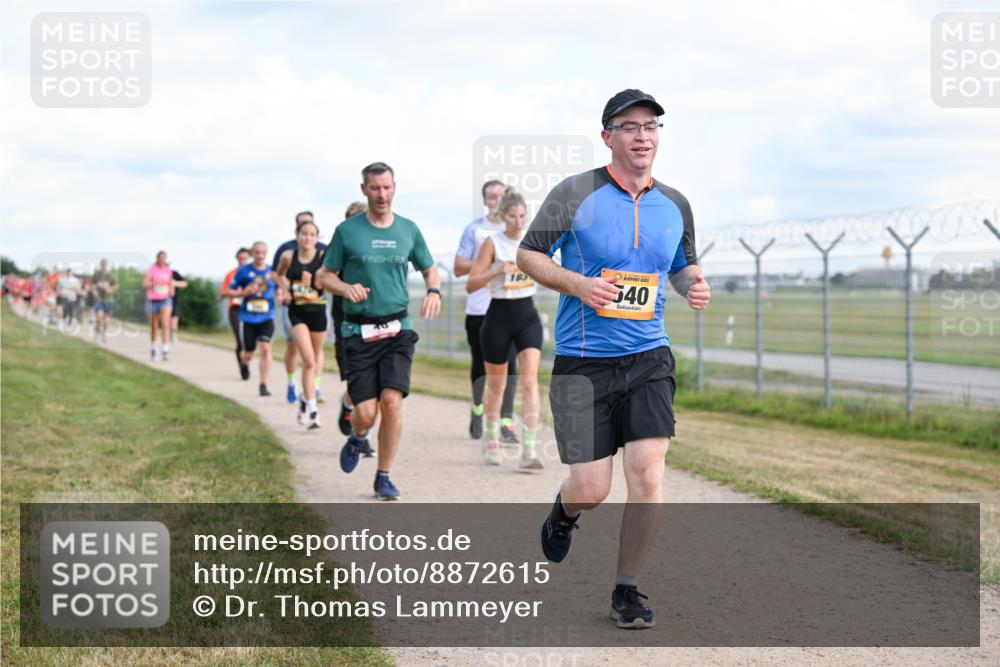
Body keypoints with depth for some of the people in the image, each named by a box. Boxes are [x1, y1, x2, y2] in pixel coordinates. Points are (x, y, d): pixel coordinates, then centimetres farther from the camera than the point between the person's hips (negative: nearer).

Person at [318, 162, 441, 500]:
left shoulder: (408, 229, 7)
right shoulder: (347, 231, 0)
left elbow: (430, 270, 19)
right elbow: (325, 276, 6)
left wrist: (434, 291, -4)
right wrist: (346, 288, -15)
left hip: (397, 329, 1)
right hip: (359, 332, -1)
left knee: (392, 401, -14)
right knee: (365, 412, -7)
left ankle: (384, 477, 3)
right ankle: (356, 438, 32)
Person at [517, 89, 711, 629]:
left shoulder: (675, 205, 8)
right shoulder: (575, 194, -5)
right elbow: (527, 254, 0)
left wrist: (695, 285, -1)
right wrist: (577, 283, -17)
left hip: (648, 357, 3)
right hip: (582, 361, -3)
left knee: (648, 466, -12)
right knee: (591, 489, -4)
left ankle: (627, 591, 4)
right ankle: (565, 510, 36)